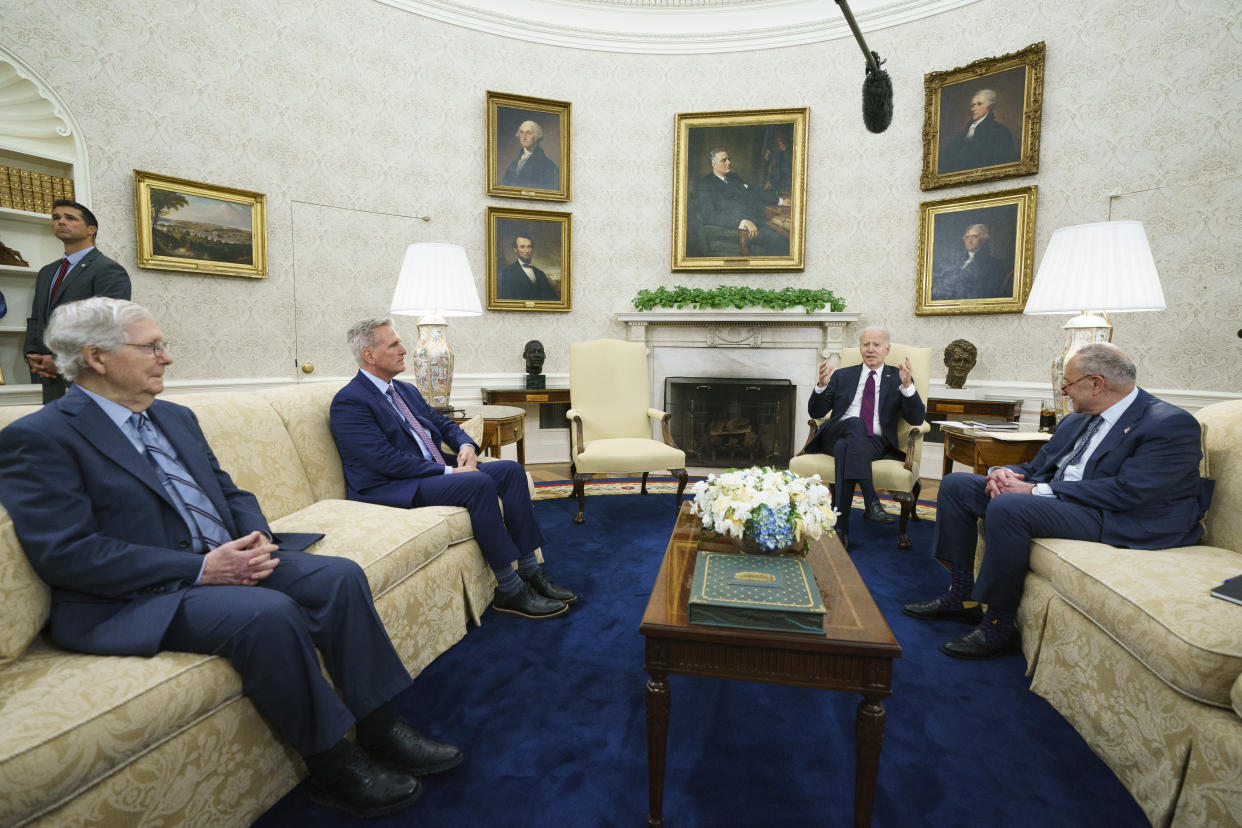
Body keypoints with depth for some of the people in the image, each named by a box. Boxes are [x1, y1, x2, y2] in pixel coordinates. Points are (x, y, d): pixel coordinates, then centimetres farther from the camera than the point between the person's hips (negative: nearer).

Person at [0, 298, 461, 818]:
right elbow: (64, 553, -16)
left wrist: (257, 539, -4)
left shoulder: (176, 418, 17)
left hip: (228, 562, 8)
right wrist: (201, 568, -21)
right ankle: (331, 765, -14)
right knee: (270, 612, -33)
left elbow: (230, 493, 19)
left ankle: (379, 729, -5)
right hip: (133, 600, -7)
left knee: (340, 575, -14)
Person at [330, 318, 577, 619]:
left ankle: (530, 572, -8)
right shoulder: (348, 402, -10)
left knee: (510, 469, -9)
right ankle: (509, 591, -21)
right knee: (479, 483, -31)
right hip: (389, 488, -9)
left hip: (436, 469, 9)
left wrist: (466, 445, -3)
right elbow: (385, 460, -20)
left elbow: (442, 423, 21)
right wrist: (448, 472, -21)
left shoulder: (407, 390, 18)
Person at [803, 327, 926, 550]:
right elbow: (816, 412, 11)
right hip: (836, 435, 1)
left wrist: (907, 385, -14)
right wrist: (822, 385, -9)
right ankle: (871, 503, -40)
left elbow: (916, 419, 2)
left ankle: (840, 528, -37)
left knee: (846, 447, -36)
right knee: (855, 423, -34)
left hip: (874, 442, -1)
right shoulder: (842, 375, 21)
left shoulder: (897, 378, 16)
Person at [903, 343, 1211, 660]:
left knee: (1007, 507, -35)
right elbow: (1038, 466, 18)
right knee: (957, 484, 0)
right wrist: (1004, 473, -7)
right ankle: (961, 597, 1)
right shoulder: (1077, 420, 15)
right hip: (1052, 497, 9)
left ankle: (998, 627, -19)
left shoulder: (1172, 424, -10)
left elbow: (1127, 491, -21)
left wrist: (1037, 490, -22)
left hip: (1116, 520, -9)